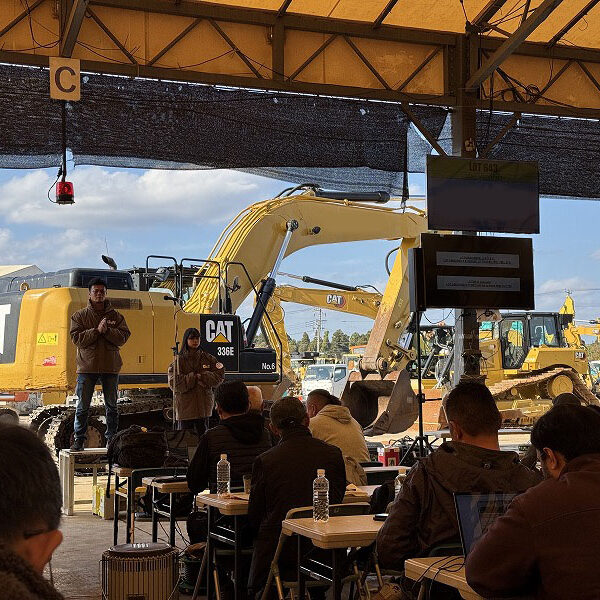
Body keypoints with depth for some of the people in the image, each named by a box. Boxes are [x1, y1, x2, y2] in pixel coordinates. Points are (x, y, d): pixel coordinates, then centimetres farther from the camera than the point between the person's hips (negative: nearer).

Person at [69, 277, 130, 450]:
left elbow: (123, 337, -3)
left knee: (111, 406, 8)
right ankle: (79, 439, 8)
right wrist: (97, 331, -18)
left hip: (110, 366, 2)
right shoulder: (80, 316, 4)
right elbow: (77, 339, -8)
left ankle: (112, 439, 16)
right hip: (87, 366, -1)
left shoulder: (116, 316, 8)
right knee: (83, 406, 0)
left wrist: (107, 331, -18)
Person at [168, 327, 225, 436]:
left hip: (204, 406, 2)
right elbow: (173, 383, -9)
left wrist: (200, 377, -12)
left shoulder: (208, 359, 8)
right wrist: (195, 377, -13)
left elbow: (218, 378, -1)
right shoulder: (179, 360, 1)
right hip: (185, 406, -2)